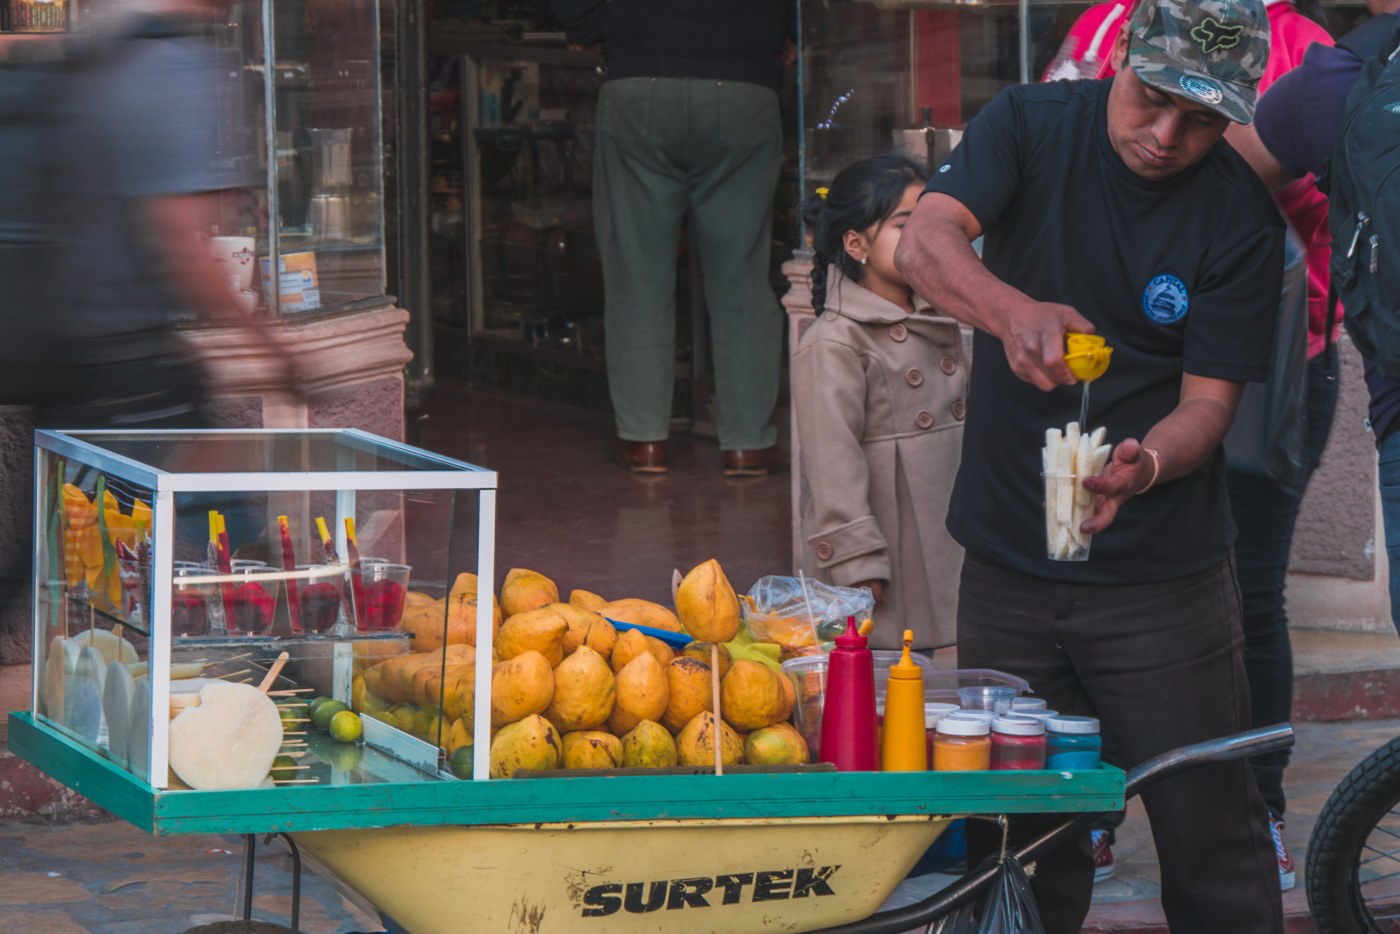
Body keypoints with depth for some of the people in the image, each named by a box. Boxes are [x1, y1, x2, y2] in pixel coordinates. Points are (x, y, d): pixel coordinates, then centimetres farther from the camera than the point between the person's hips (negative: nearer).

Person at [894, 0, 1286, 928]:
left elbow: (1210, 399, -9)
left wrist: (1144, 465, -31)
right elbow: (925, 242, -20)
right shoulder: (1033, 125, -4)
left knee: (1209, 836, -2)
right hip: (1008, 563, 2)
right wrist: (1015, 311, -41)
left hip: (1163, 579, -2)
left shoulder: (1242, 216, -8)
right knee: (1020, 840, 9)